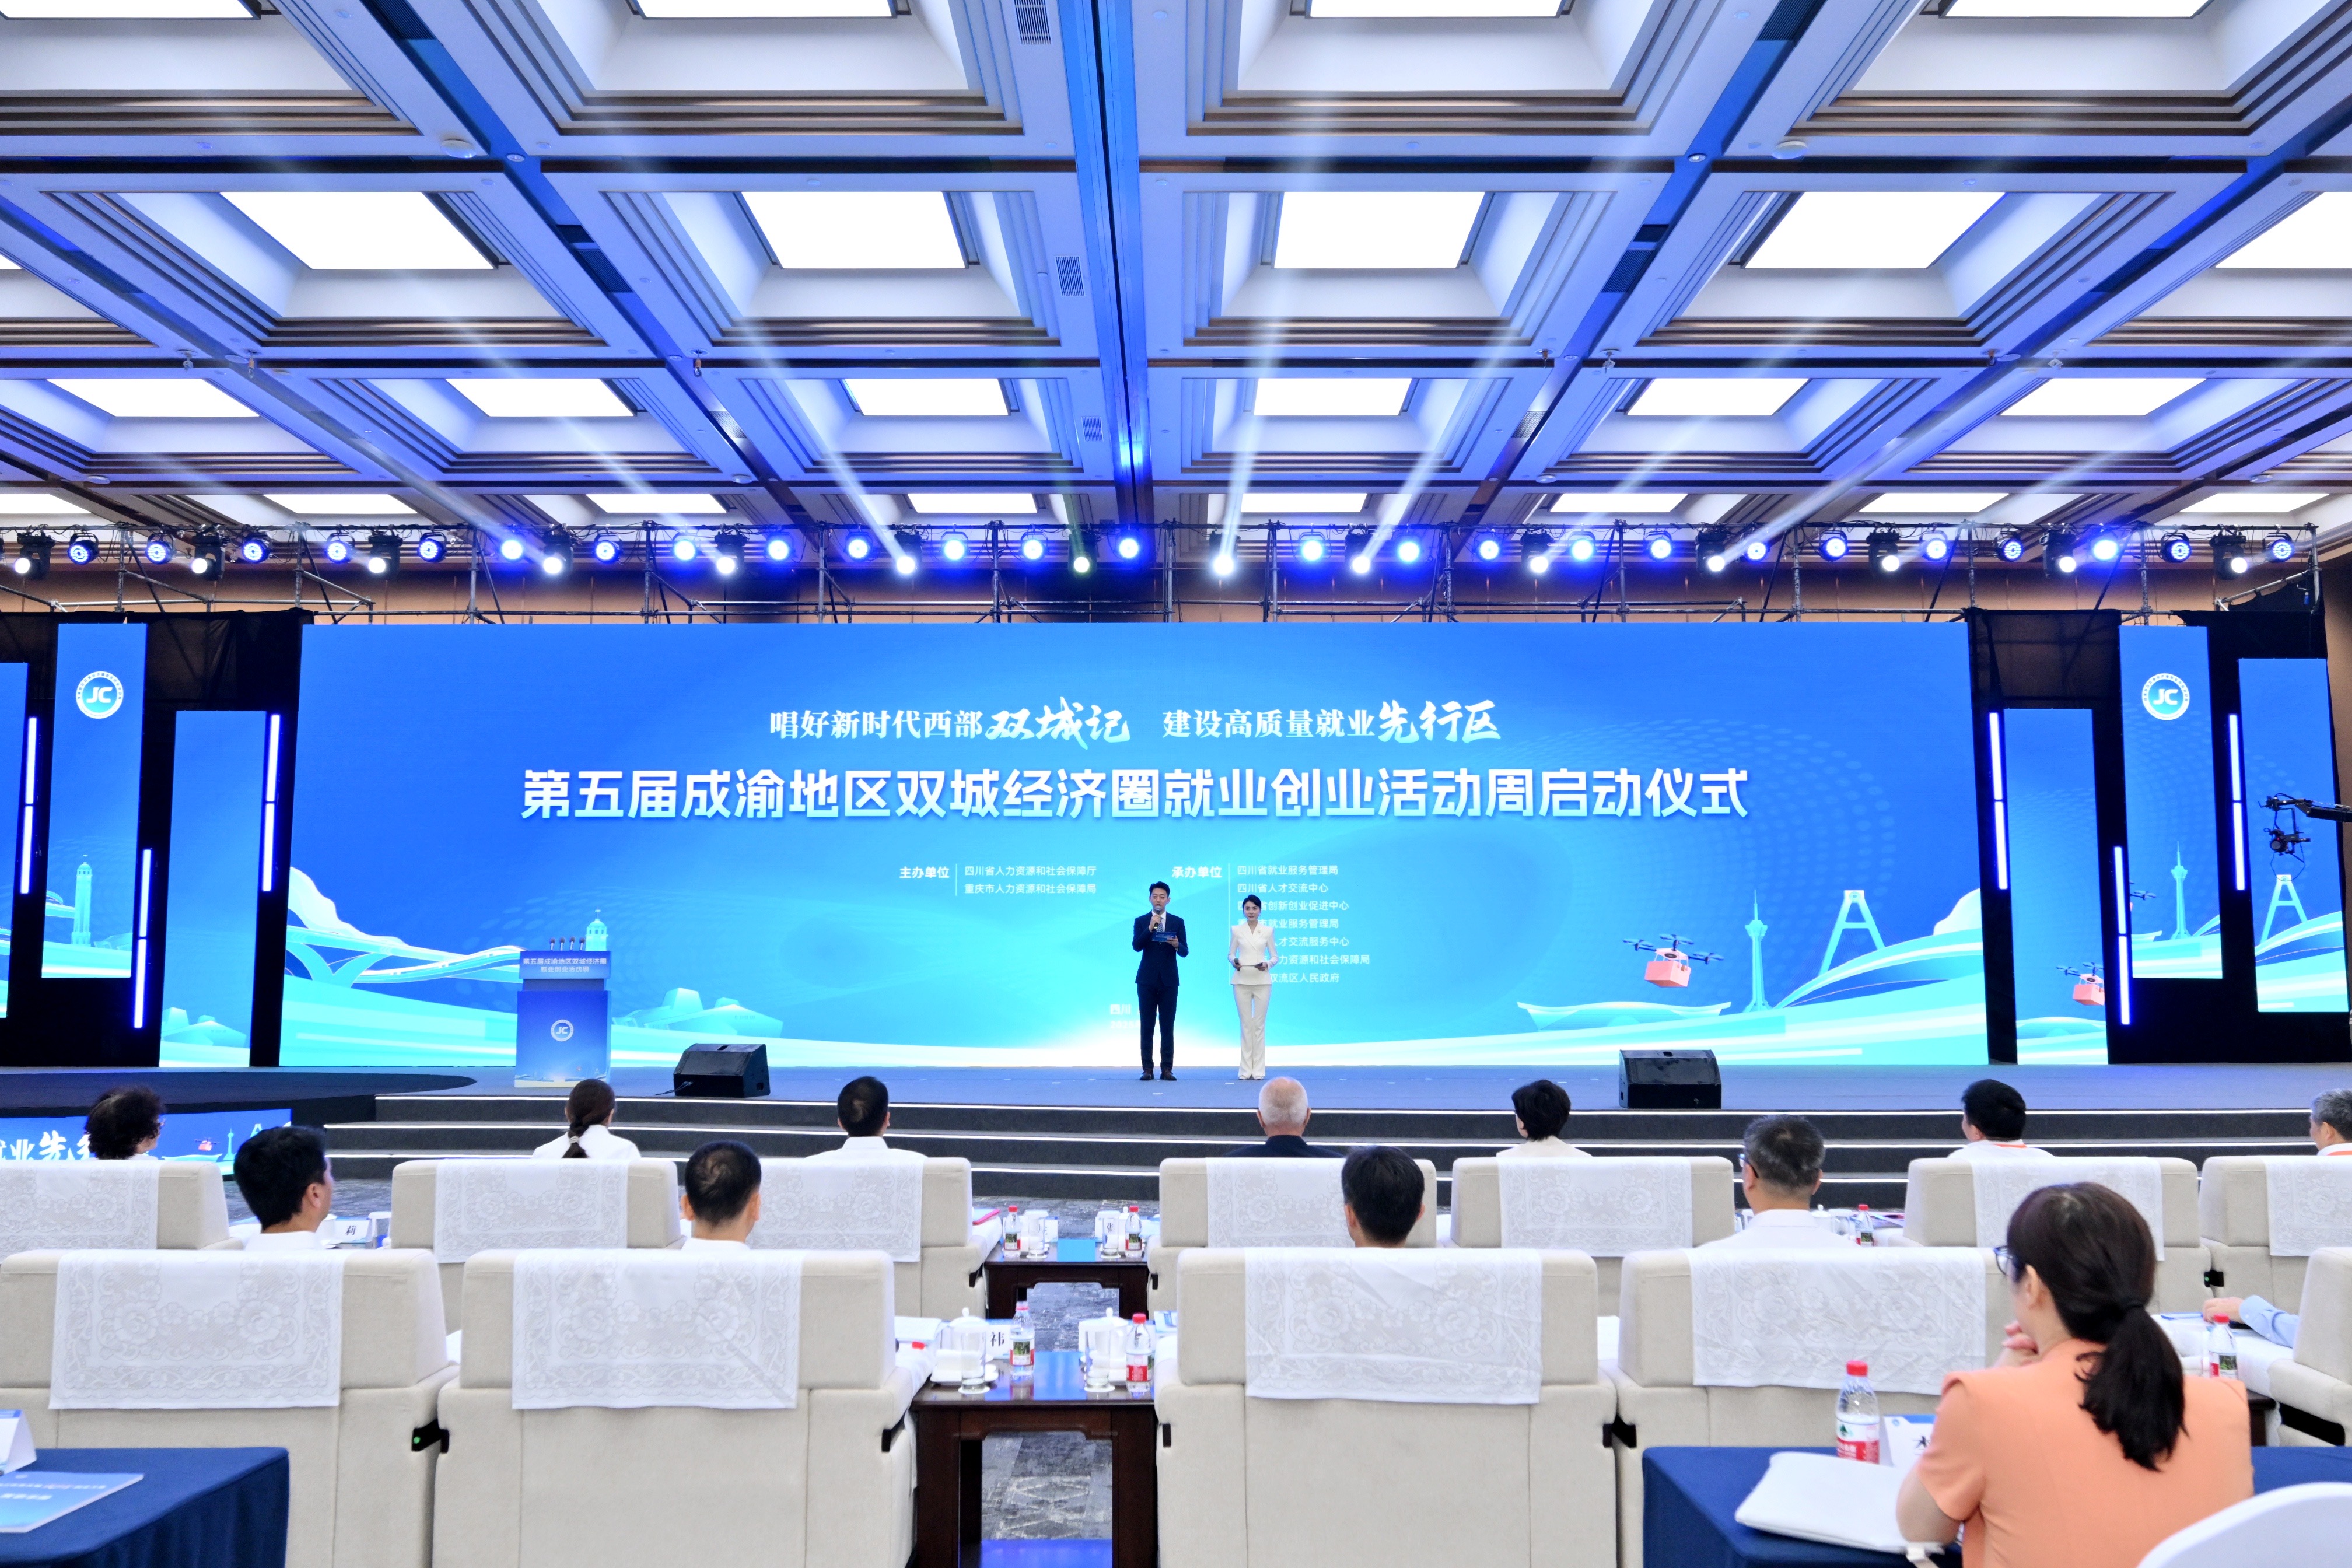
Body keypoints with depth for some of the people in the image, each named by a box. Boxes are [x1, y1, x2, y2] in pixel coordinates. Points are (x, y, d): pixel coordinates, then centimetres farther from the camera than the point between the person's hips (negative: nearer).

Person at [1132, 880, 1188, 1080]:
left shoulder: (1178, 922, 6)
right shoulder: (1141, 921, 5)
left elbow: (1185, 952, 1)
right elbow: (1137, 947, -9)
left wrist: (1177, 945, -21)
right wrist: (1150, 928, -21)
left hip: (1169, 980, 0)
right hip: (1147, 980, 0)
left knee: (1168, 1027, 0)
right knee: (1147, 1026, 1)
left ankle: (1167, 1069, 4)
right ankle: (1148, 1069, 5)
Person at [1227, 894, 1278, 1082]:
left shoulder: (1268, 931, 5)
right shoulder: (1237, 930, 5)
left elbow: (1275, 957, 6)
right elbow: (1230, 954, 10)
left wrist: (1267, 964, -14)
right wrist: (1234, 961, -12)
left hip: (1262, 981, 0)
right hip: (1242, 981, 0)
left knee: (1259, 1024, 0)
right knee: (1246, 1024, 1)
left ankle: (1258, 1069, 5)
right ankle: (1246, 1069, 6)